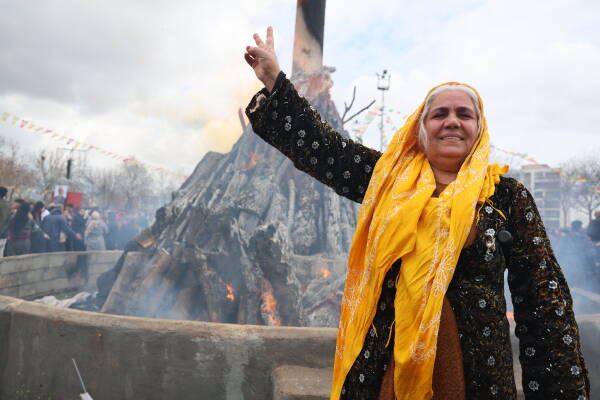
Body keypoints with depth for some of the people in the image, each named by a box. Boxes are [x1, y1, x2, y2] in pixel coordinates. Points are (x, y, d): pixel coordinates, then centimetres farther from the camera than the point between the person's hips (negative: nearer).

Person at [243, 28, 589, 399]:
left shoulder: (508, 194, 2)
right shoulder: (389, 178, 7)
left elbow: (545, 299, 1)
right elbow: (319, 145, 6)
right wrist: (274, 78, 5)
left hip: (475, 363, -1)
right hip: (381, 358, 1)